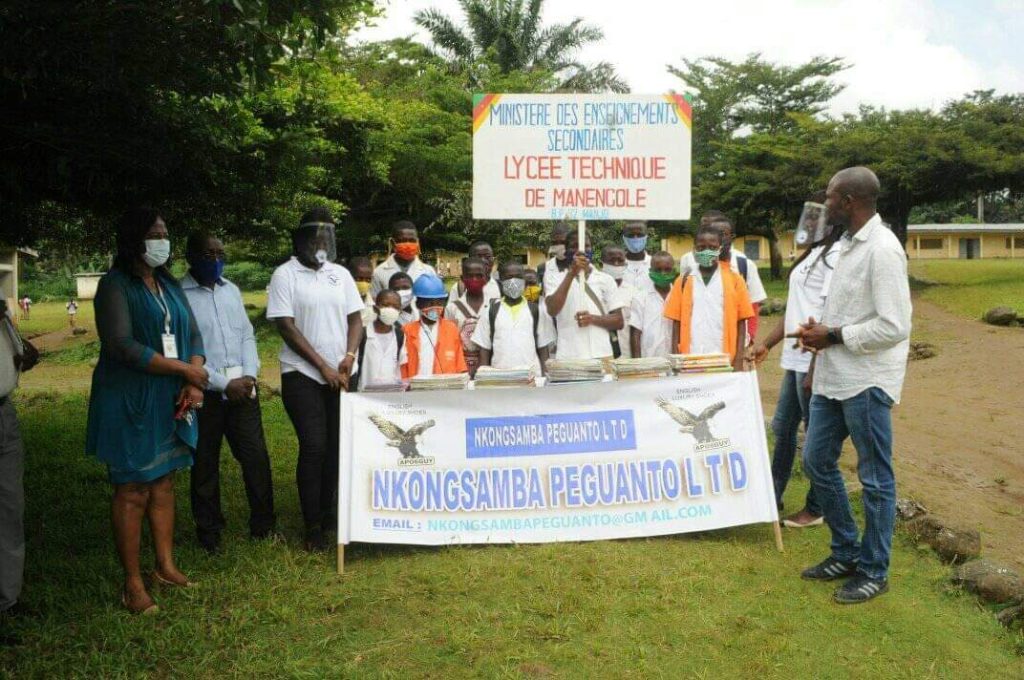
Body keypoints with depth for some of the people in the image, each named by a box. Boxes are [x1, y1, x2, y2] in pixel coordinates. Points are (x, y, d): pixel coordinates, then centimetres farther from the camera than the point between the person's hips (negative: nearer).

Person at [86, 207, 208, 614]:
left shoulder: (168, 284, 12)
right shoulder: (115, 286, -10)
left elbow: (192, 333, 10)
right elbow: (121, 345, -20)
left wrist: (194, 382, -7)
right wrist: (184, 369, -18)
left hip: (170, 400, 7)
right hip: (129, 402, -7)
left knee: (164, 482, 13)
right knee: (133, 491, -1)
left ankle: (165, 566, 25)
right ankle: (132, 584, 8)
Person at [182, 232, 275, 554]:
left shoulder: (232, 290, 11)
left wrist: (250, 375, -4)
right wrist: (223, 384, -14)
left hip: (242, 388, 4)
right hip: (204, 392, -4)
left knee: (256, 456, 5)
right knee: (205, 465, 9)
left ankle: (263, 525, 19)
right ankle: (209, 532, 24)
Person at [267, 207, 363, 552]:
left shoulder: (341, 274, 10)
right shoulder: (285, 275, -3)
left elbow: (355, 318, 10)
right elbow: (286, 326, -9)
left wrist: (349, 356, -7)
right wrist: (323, 366, -11)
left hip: (340, 375, 4)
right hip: (303, 375, -4)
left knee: (336, 446, 6)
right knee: (314, 447, -8)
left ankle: (329, 513, 22)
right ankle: (312, 526, 3)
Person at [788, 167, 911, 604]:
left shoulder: (882, 249, -17)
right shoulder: (849, 245, 12)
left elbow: (894, 327, -22)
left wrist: (833, 336, -14)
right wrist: (820, 332, 2)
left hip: (867, 382, -9)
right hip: (834, 378, 10)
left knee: (875, 478, 5)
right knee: (817, 461, 15)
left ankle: (874, 571, 19)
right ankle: (846, 551, 31)